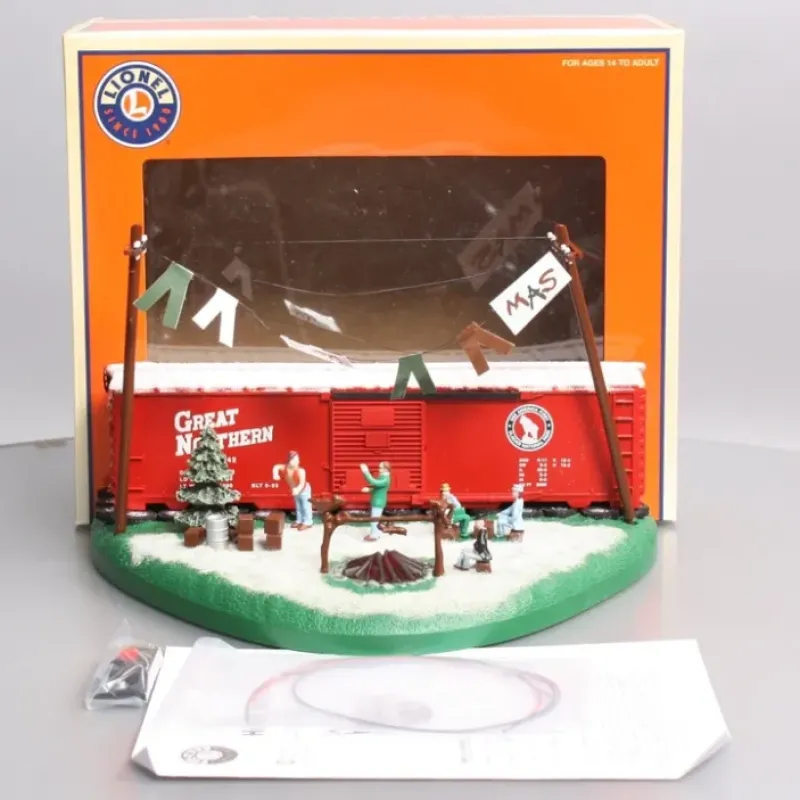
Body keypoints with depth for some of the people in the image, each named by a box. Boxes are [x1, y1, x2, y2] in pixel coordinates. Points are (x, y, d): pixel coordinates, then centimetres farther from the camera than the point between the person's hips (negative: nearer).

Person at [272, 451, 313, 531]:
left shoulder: (300, 471, -36)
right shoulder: (285, 468, -17)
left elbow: (302, 483, -42)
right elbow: (276, 467, 0)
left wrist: (297, 489, -61)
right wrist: (275, 475, -18)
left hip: (304, 490, -7)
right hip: (296, 490, 7)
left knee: (306, 506, 1)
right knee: (298, 506, 22)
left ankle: (307, 522, 12)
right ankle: (299, 521, 37)